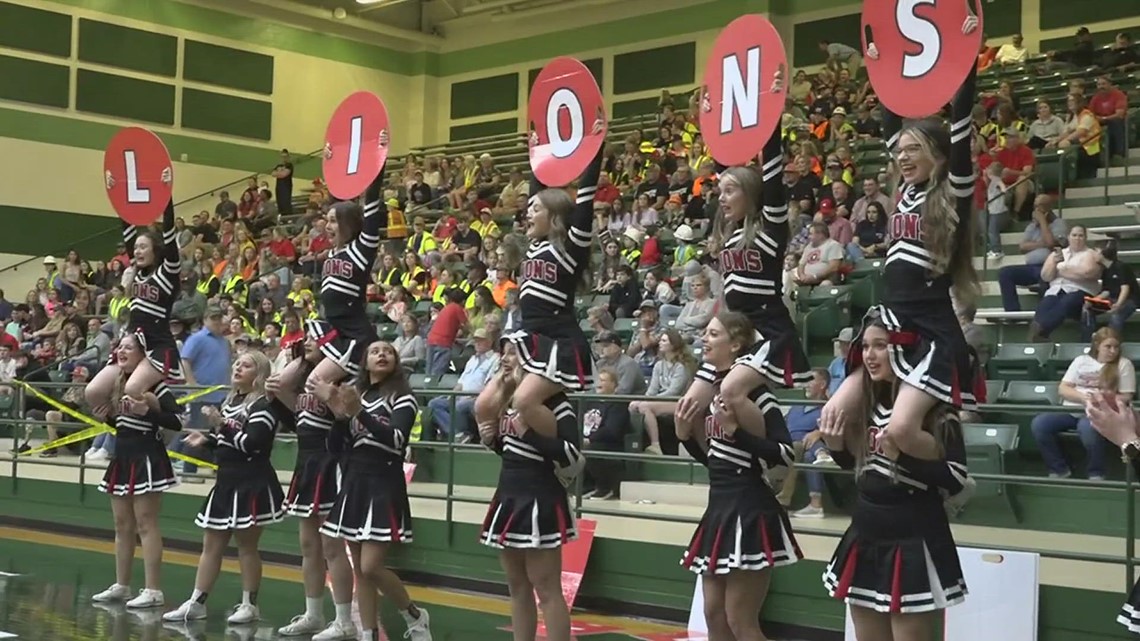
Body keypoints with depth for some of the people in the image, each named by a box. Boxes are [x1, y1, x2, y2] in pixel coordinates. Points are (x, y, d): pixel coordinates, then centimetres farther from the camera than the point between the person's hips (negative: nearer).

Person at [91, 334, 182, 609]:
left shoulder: (155, 385, -13)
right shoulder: (118, 384, 11)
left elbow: (176, 422, -21)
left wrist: (146, 411, -28)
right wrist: (107, 413, 5)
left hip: (146, 458, -9)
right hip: (122, 457, 9)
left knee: (145, 524, -8)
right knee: (122, 525, 13)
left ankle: (154, 590, -5)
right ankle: (121, 585, 21)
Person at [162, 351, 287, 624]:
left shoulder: (264, 405, -11)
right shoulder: (231, 400, 15)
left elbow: (253, 443, -22)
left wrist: (223, 426, -24)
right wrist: (206, 439, 4)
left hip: (252, 484, -9)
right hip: (226, 480, 9)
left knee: (246, 545, -1)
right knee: (211, 544, 10)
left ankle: (249, 605, 10)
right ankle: (196, 603, 14)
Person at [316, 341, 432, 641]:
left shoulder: (402, 397, -5)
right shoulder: (356, 394, 11)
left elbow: (397, 439, -20)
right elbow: (338, 441, 6)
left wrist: (360, 413, -28)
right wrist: (340, 413, -12)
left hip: (384, 485, -6)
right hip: (354, 483, 6)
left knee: (372, 567, -12)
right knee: (360, 569, 7)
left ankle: (415, 617, 10)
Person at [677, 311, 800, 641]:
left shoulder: (752, 390, -13)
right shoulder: (711, 389, 10)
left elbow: (786, 454, -21)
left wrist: (735, 430, -23)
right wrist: (685, 435, 3)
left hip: (750, 511, -9)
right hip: (720, 507, 9)